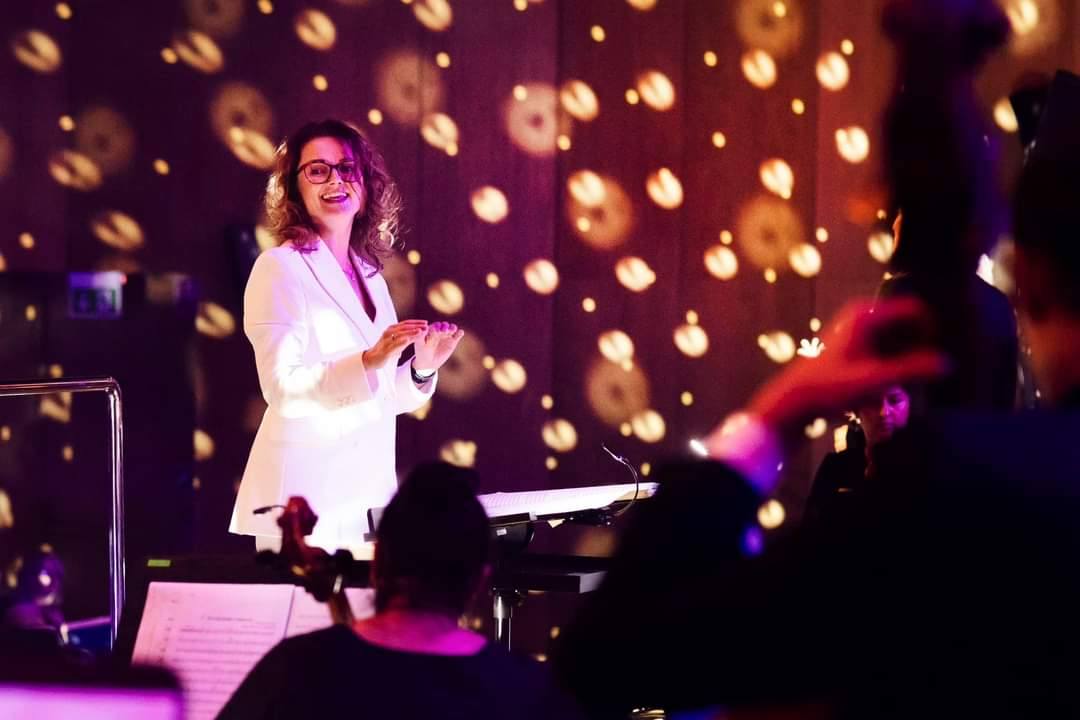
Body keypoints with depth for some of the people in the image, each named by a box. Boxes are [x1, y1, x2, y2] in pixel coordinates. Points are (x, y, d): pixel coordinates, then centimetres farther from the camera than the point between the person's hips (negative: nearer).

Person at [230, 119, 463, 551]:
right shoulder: (280, 269, -5)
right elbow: (281, 388, -15)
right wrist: (367, 363, -26)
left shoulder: (369, 274, 16)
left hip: (368, 495, 7)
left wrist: (422, 368, 1)